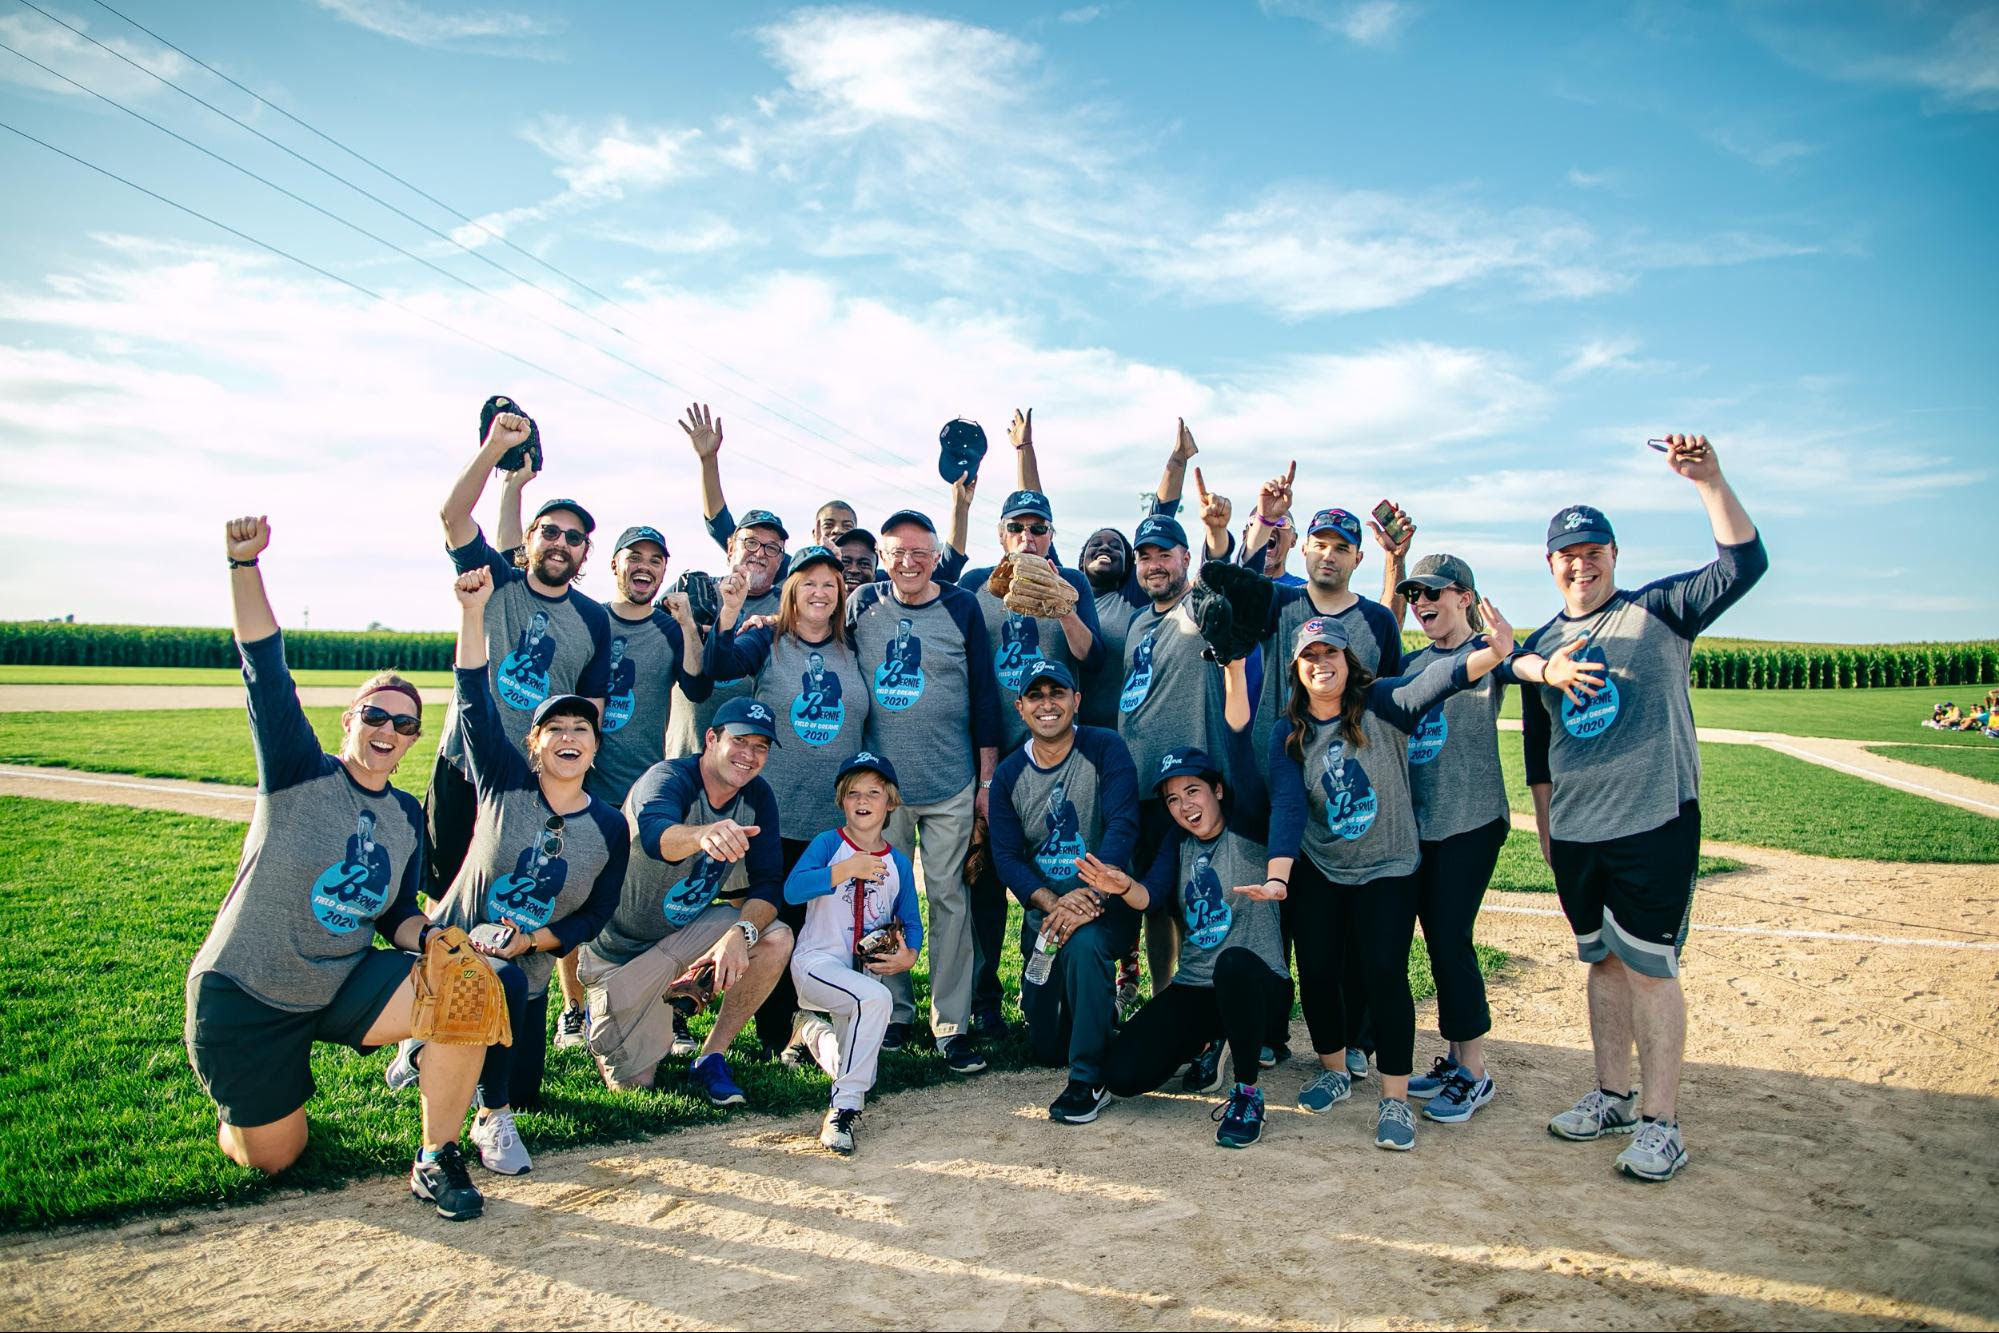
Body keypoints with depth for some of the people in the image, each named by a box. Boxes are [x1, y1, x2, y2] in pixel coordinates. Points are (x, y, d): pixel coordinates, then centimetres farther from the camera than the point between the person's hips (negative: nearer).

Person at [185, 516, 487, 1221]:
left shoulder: (407, 816, 4)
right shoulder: (299, 773, -10)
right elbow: (264, 670, -22)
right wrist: (245, 565, -32)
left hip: (343, 985, 4)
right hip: (243, 999, -3)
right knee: (274, 1159, 5)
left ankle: (436, 1160, -7)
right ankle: (235, 1106, 41)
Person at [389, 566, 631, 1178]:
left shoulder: (610, 827, -6)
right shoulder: (505, 782, -12)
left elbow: (595, 915, -3)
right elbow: (474, 701, -22)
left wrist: (533, 940, -20)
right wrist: (473, 612, -32)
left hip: (528, 970, 4)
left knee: (523, 1093, 9)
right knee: (506, 985, -36)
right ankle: (490, 1120, -10)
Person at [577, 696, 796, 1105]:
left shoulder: (757, 797, -8)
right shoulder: (669, 778, -24)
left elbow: (768, 883, -12)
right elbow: (654, 834, -47)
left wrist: (741, 932, -33)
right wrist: (703, 835, -70)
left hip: (689, 930, 5)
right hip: (621, 947, -4)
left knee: (776, 940, -22)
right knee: (633, 1083, -5)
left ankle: (711, 1058, -4)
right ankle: (605, 1012, 29)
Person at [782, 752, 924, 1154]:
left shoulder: (899, 863, 6)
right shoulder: (828, 843, -6)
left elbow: (911, 921, 11)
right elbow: (791, 890, -22)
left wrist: (909, 954, -9)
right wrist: (846, 869, -29)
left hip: (866, 970, 5)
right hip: (817, 962, -5)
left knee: (862, 1079, 8)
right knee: (875, 999, -37)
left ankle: (816, 1034, 41)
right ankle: (844, 1107, -27)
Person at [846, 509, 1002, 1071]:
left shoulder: (962, 608, 0)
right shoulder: (862, 604, 3)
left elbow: (984, 694, 2)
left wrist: (988, 778, 0)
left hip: (951, 786, -1)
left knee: (949, 898, 2)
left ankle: (952, 1024, 11)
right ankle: (894, 1013, 23)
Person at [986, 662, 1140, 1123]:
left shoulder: (1104, 749, -9)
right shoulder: (1008, 774, 2)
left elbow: (1123, 826, -21)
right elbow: (1006, 856, -6)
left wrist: (1089, 898, -33)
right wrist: (1051, 902, -25)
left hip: (1105, 900, -4)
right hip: (1043, 907, 4)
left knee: (1083, 944, -38)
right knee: (1046, 1047, 6)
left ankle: (1088, 1080, -20)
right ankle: (1102, 1000, 40)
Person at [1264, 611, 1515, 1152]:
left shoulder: (1380, 704, -12)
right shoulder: (1288, 735, -5)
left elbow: (1433, 681, -31)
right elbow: (1287, 806, -15)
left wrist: (1494, 653, -50)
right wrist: (1277, 876, -29)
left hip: (1388, 868, -3)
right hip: (1316, 871, 3)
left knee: (1386, 974, -10)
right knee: (1316, 972, 5)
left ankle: (1395, 1100, 3)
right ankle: (1335, 1071, 29)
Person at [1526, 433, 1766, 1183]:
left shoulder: (1660, 611, -1)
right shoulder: (1541, 646, 11)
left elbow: (1743, 565, -16)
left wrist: (1709, 482, -26)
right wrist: (1545, 828, 16)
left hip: (1656, 825, -4)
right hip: (1574, 837, 5)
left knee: (1649, 968, -2)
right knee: (1604, 963, 14)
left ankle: (1661, 1122, 10)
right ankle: (1613, 1097, 27)